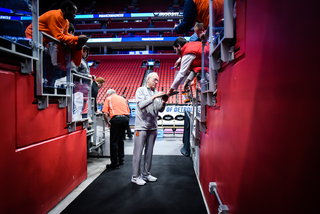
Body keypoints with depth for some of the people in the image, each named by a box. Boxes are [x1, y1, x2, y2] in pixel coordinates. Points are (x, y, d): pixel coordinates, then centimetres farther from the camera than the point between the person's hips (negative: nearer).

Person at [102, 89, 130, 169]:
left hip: (116, 119, -6)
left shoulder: (108, 98, 10)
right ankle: (121, 159, 28)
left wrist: (107, 122, 10)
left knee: (114, 142, 0)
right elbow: (128, 111, 20)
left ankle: (115, 163, 2)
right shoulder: (122, 98, 25)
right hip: (125, 118, 6)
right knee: (120, 140, 20)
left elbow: (105, 112, 0)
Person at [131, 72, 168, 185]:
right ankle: (135, 176, 8)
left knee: (149, 152, 12)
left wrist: (163, 102, -10)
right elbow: (141, 104, -15)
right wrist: (153, 98, -22)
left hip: (153, 127, 6)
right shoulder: (141, 90, 0)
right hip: (141, 126, -5)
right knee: (138, 152, -2)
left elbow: (160, 110, 9)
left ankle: (146, 174, 24)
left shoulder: (157, 93, 14)